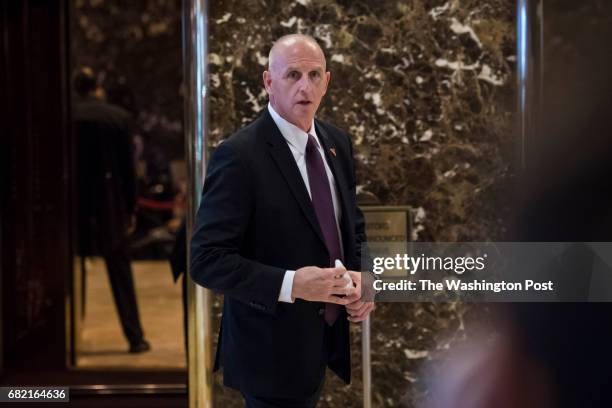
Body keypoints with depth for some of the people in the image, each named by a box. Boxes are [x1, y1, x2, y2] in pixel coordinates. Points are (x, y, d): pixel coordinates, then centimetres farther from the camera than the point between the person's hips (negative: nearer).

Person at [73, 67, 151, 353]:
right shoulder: (118, 117, -3)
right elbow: (127, 166, -1)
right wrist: (130, 208, 6)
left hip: (75, 205, 0)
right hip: (110, 206, 0)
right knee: (121, 275, 8)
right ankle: (135, 337, 7)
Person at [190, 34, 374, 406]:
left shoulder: (337, 142, 4)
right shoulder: (239, 156, -19)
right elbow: (206, 260, -21)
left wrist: (359, 276, -5)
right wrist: (291, 284, -29)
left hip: (325, 336, 7)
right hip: (271, 348, -7)